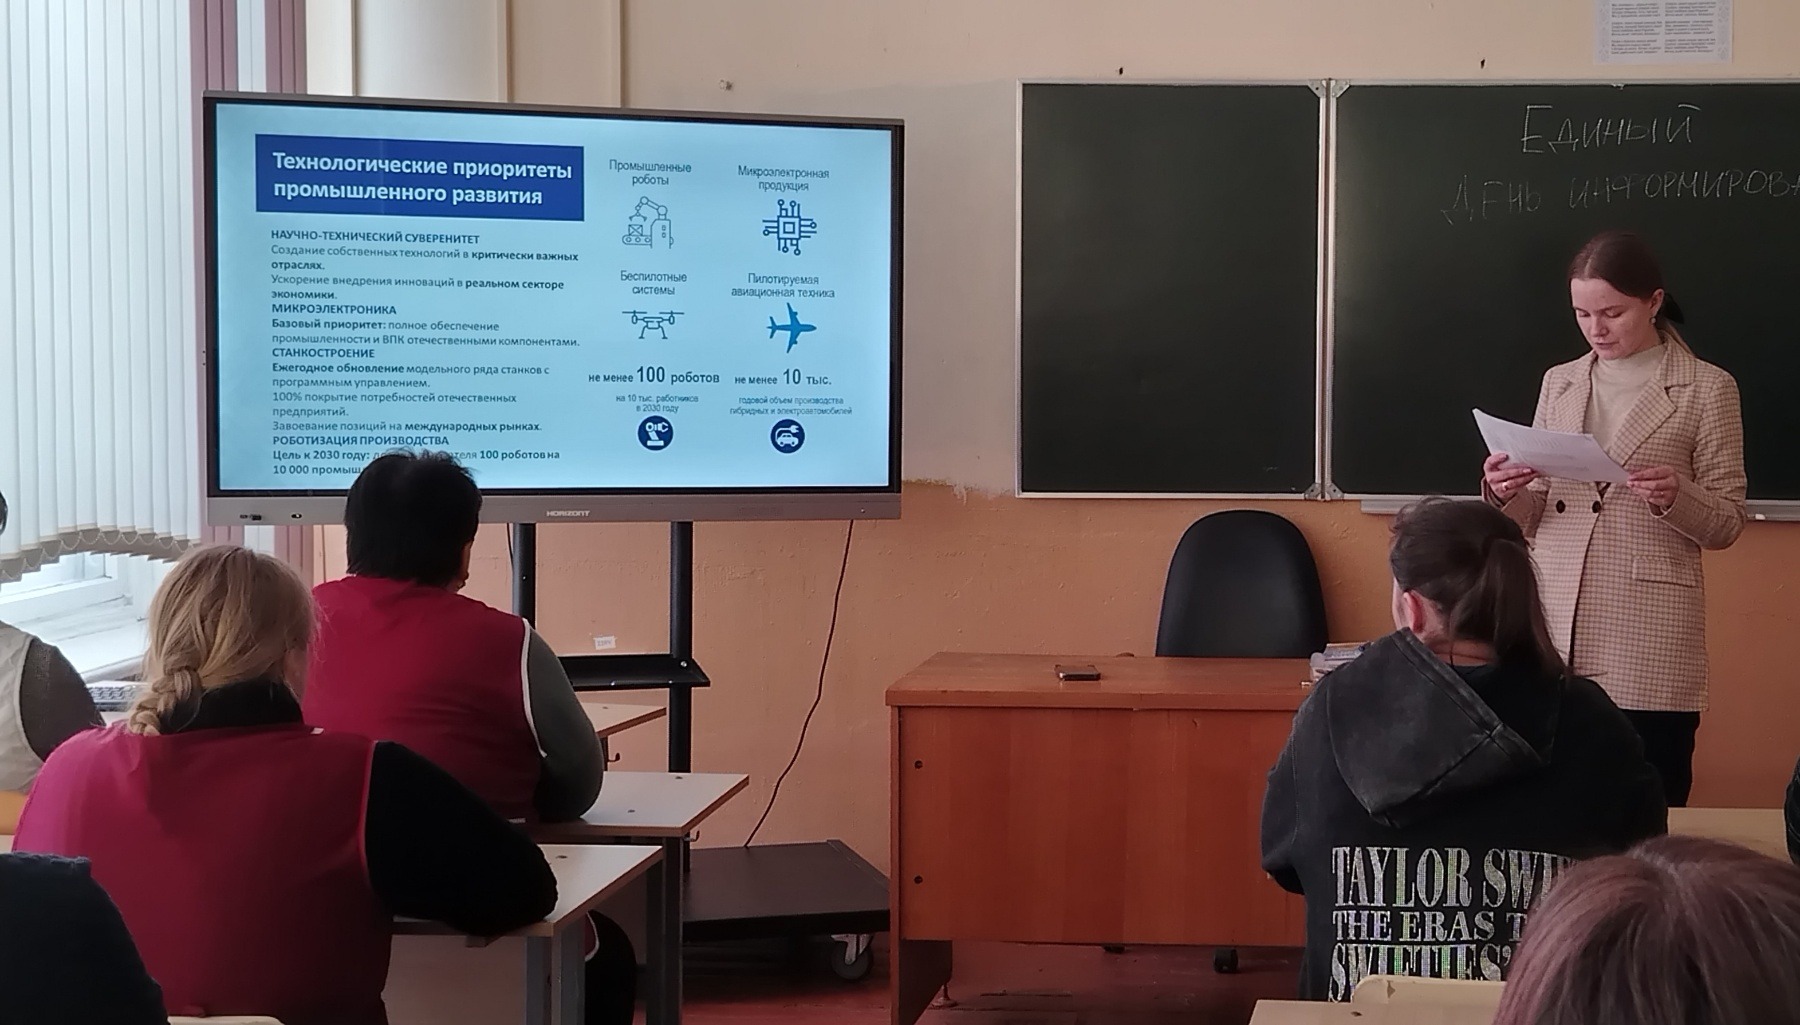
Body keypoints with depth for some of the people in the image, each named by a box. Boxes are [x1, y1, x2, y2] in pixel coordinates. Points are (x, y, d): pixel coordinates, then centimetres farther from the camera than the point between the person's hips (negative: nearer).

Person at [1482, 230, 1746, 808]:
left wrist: (1677, 497, -18)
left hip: (1649, 637, -3)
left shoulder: (1706, 390, 2)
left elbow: (1727, 524, 2)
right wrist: (1505, 494, -6)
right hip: (1555, 628, 4)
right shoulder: (1559, 383, 14)